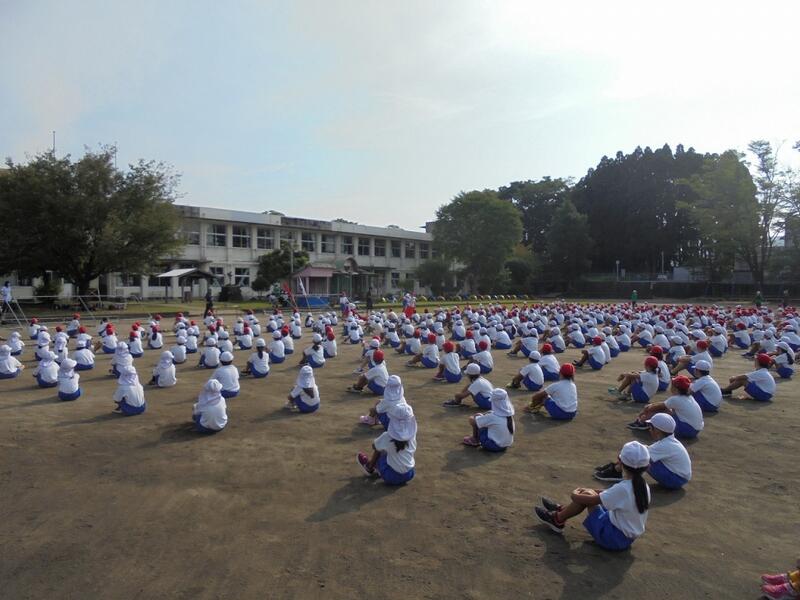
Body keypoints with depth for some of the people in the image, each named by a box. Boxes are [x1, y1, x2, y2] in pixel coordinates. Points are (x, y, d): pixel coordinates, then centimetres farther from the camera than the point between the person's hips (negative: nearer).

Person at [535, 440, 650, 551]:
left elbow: (589, 500, -22)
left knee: (587, 495, -6)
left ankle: (557, 519, 11)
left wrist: (575, 494, -1)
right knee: (590, 492, 11)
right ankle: (561, 510, 28)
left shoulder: (622, 488, -28)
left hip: (614, 539, -8)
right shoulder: (644, 487, -3)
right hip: (628, 537, 8)